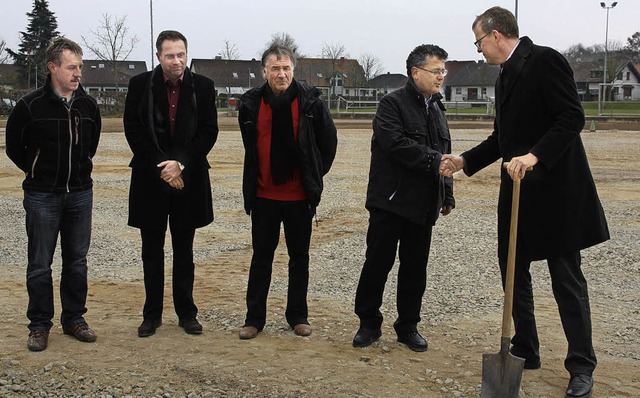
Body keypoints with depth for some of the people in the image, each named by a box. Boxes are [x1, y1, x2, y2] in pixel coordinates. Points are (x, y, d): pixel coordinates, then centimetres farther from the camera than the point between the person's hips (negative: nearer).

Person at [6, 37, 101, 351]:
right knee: (40, 264, 4)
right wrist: (38, 172, 6)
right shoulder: (30, 105, -11)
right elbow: (14, 146, 1)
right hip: (42, 197, -3)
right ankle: (39, 325, 15)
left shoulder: (88, 105, 1)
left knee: (77, 261, 11)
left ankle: (74, 318, 23)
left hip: (80, 193, 4)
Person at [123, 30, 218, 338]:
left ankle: (186, 313, 20)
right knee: (152, 251, 8)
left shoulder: (202, 86, -1)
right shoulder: (140, 84, -2)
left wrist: (181, 164, -13)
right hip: (151, 179, 0)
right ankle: (152, 314, 19)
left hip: (188, 179, 0)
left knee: (184, 250, 10)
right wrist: (161, 166, -11)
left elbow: (209, 131, -3)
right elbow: (133, 130, -4)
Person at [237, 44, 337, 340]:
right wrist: (255, 180, 10)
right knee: (261, 257, 8)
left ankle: (298, 315, 23)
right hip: (264, 195, 1)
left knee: (299, 257, 10)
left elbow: (328, 141, 4)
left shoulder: (310, 101, -7)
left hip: (299, 195, -1)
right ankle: (254, 318, 18)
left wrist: (314, 175, 4)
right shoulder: (251, 103, -3)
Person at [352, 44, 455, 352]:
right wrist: (434, 160, -24)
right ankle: (369, 324, 15)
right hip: (390, 201, -6)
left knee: (415, 267, 11)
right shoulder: (393, 104, -7)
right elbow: (396, 144, -22)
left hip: (423, 206, 7)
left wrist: (447, 195, 17)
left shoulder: (436, 109, 17)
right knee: (377, 263, 1)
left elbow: (443, 153, 22)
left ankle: (408, 326, 23)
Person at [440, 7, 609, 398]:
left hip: (555, 189, -9)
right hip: (518, 190, 9)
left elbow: (573, 116, -20)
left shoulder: (545, 60, -12)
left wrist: (536, 155, -29)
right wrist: (466, 160, 17)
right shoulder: (507, 75, 14)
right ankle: (525, 351, 26)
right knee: (513, 270, 13)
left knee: (567, 278, -1)